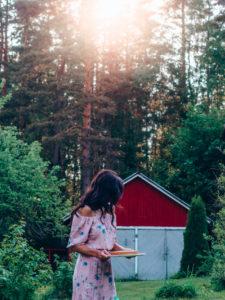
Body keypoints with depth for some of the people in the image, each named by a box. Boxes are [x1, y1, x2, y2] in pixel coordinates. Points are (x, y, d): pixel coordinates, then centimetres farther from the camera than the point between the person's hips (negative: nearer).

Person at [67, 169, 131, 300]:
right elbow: (75, 245, -12)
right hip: (89, 269, -7)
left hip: (105, 268, 7)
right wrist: (96, 253, -26)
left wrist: (122, 249, 0)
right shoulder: (86, 211, -13)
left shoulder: (109, 210, 10)